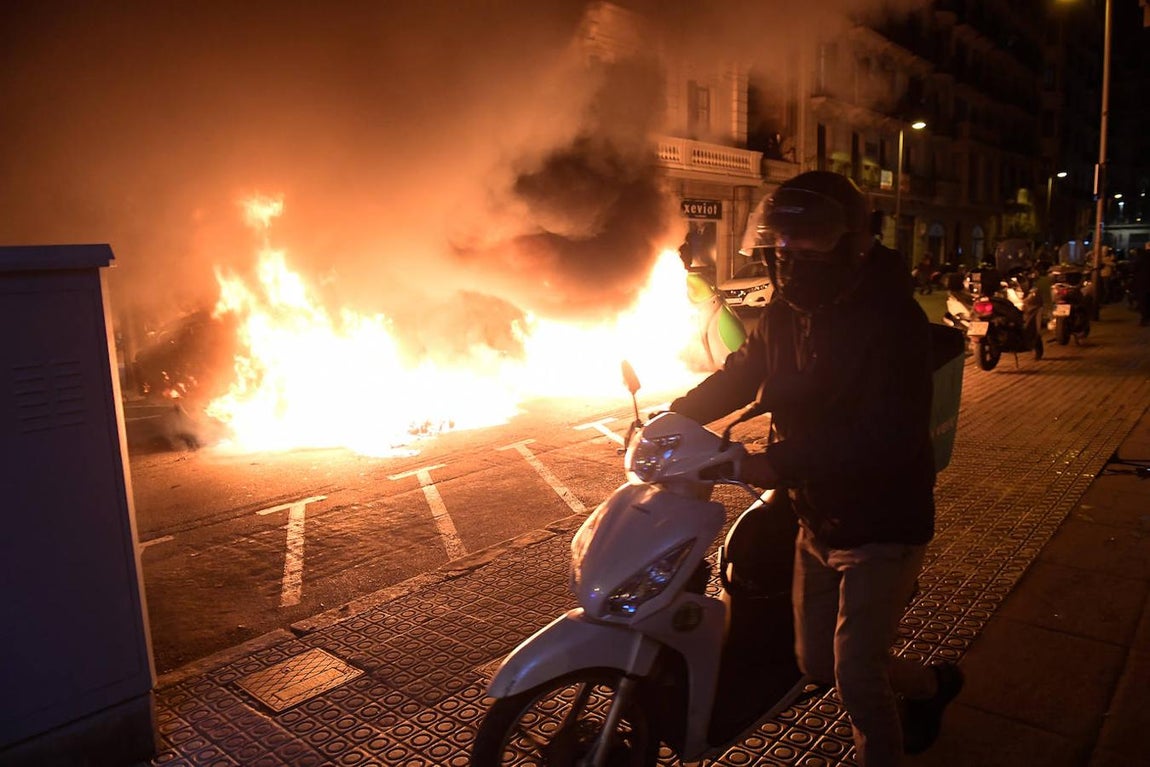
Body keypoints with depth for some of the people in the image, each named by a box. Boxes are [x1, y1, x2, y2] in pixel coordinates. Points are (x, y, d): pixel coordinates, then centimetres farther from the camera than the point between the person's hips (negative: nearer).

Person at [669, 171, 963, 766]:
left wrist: (781, 464, -38)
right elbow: (742, 371, 13)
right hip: (817, 517, 8)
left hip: (882, 523, -7)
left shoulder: (891, 319, -22)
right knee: (818, 663, 18)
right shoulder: (786, 312, 0)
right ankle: (930, 684, 45)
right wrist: (677, 416, -1)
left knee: (856, 675, -5)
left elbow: (889, 434, -31)